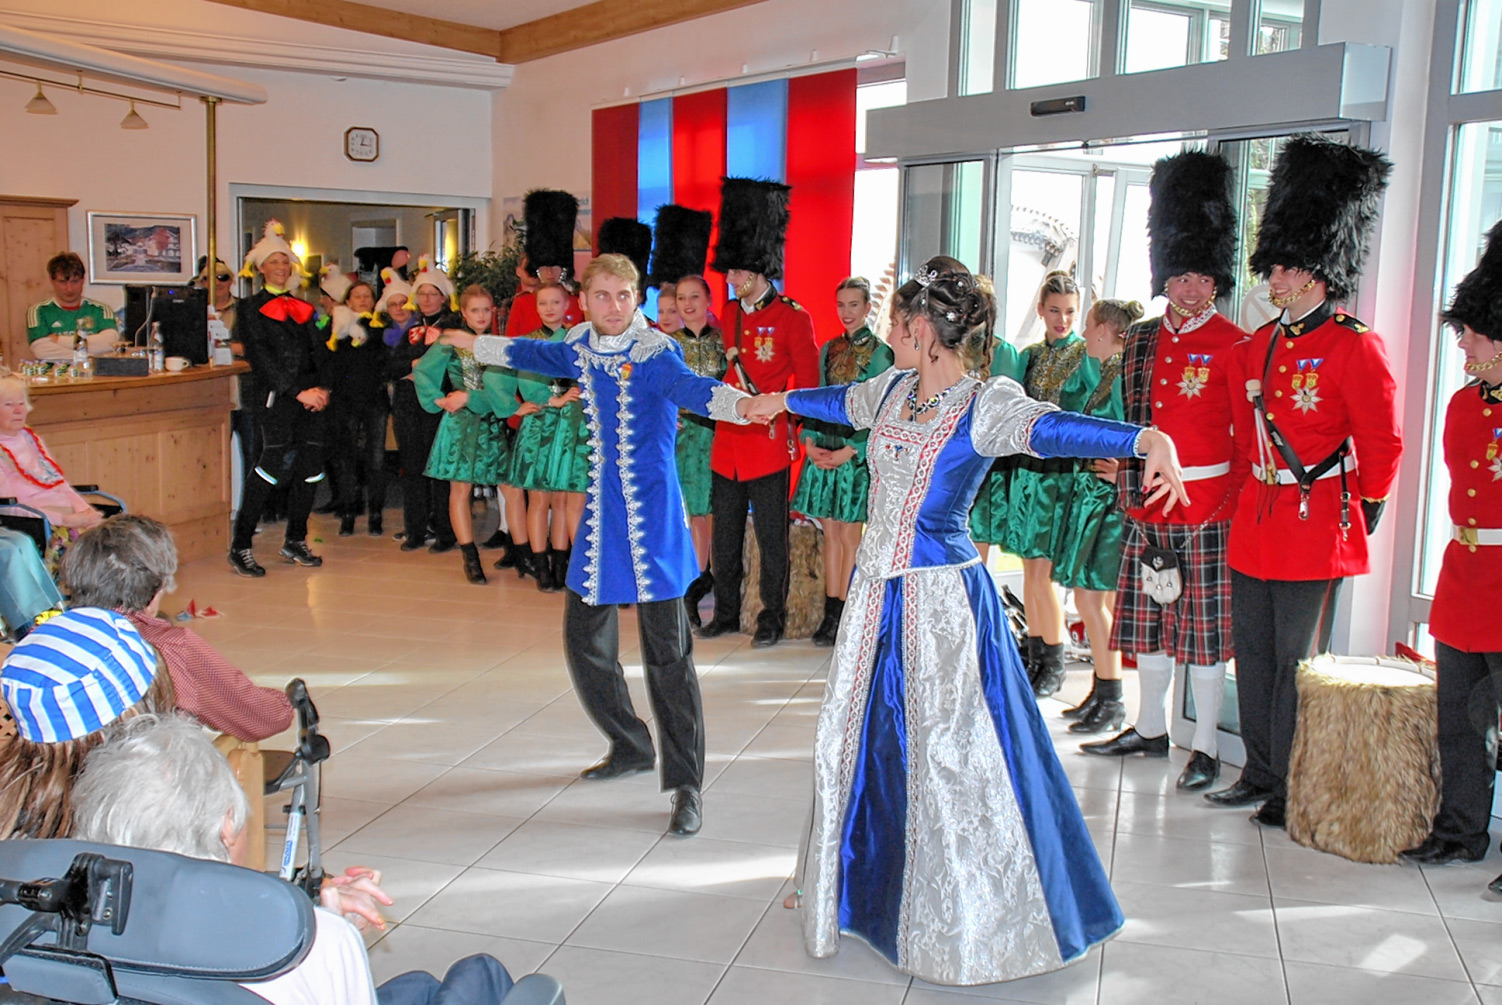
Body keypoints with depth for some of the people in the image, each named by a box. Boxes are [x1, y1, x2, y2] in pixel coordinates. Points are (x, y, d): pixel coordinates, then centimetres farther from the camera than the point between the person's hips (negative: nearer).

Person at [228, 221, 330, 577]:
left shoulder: (303, 307, 20)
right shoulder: (251, 308, 4)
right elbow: (260, 357, -6)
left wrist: (323, 389, -2)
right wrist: (299, 392, -13)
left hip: (311, 398, 6)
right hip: (276, 399, -5)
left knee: (310, 468, 2)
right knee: (275, 464, -15)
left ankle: (295, 542, 16)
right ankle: (240, 547, -9)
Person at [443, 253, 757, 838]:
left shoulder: (653, 353, -13)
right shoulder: (581, 348, 8)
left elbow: (688, 387, -34)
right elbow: (535, 355, 29)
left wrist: (740, 403, -56)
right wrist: (474, 345, 43)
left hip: (651, 517, -7)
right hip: (602, 515, 7)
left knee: (667, 652, -7)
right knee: (584, 641, 13)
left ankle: (687, 785, 1)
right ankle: (631, 748, 33)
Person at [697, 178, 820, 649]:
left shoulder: (793, 318, -7)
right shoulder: (727, 315, 10)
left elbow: (808, 382, -6)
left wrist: (774, 411, -13)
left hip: (769, 445, -6)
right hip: (727, 442, 6)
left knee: (771, 535, 3)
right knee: (725, 533, 12)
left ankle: (773, 618, 15)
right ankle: (726, 613, 24)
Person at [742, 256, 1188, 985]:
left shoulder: (985, 406, -16)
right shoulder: (892, 390, 6)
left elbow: (1052, 428, -34)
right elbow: (842, 402, 28)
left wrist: (1149, 439, -52)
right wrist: (782, 400, 46)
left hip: (941, 598, -7)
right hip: (875, 589, 7)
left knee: (948, 748, -3)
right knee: (855, 732, 17)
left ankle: (967, 913, 14)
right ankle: (854, 877, 38)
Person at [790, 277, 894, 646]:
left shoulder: (879, 352, -5)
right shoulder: (828, 349, 11)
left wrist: (848, 452, -15)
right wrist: (810, 442, -3)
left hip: (856, 452, -5)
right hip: (823, 450, 5)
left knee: (849, 535, 0)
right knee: (830, 533, 8)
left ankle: (842, 615, 7)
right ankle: (831, 612, 13)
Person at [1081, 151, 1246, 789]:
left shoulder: (1234, 345, -6)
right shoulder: (1142, 341, 9)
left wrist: (1239, 505, -11)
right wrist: (1129, 491, 11)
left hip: (1207, 504, -5)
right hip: (1149, 501, 6)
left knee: (1204, 626, 1)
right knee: (1148, 618, 13)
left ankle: (1207, 749, 10)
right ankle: (1150, 729, 28)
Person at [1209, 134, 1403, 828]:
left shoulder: (1355, 347, -10)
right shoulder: (1256, 348, 10)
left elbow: (1383, 445, -5)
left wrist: (1362, 512, 3)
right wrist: (1247, 503, 17)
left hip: (1315, 527, -7)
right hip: (1255, 528, 7)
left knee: (1297, 661, 1)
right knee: (1253, 654, 12)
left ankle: (1293, 791, 12)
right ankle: (1260, 775, 24)